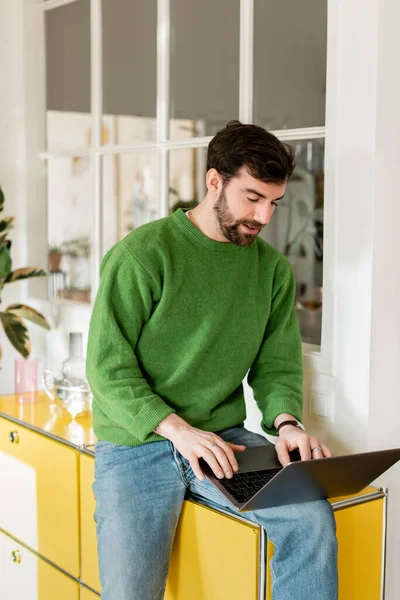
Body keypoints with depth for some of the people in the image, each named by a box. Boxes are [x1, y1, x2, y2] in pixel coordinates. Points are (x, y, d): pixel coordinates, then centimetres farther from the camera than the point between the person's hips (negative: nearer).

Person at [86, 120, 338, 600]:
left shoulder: (272, 267, 7)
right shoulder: (143, 254, -9)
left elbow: (277, 364, 10)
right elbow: (107, 366, -11)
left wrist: (286, 422, -12)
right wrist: (178, 430, -22)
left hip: (222, 436, 4)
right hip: (137, 442, -3)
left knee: (312, 517, -21)